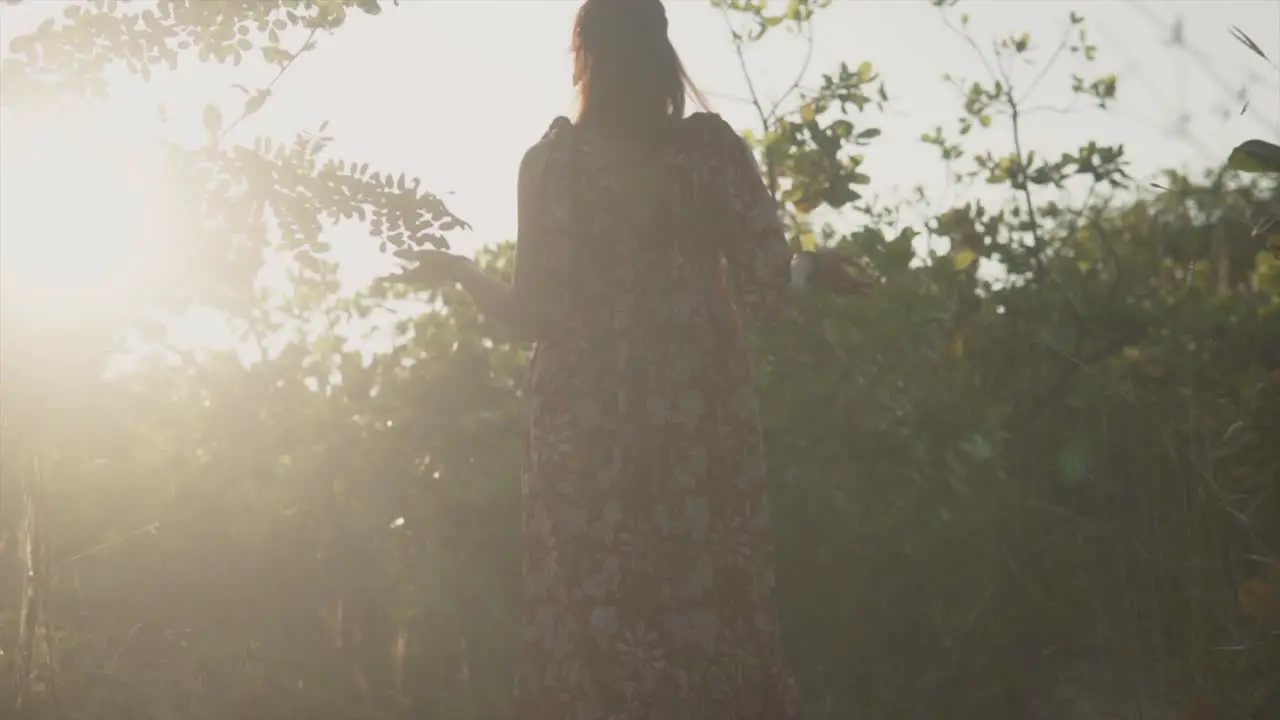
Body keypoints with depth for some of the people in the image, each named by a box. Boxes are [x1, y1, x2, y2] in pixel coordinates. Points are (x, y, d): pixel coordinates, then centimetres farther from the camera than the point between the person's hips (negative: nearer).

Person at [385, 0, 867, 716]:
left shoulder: (552, 161, 0)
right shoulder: (712, 145, 3)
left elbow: (533, 312, -2)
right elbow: (762, 287, -3)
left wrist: (459, 270, 15)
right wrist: (809, 267, 19)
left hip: (587, 420, 0)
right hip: (701, 414, 1)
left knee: (593, 624, 3)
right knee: (711, 609, 5)